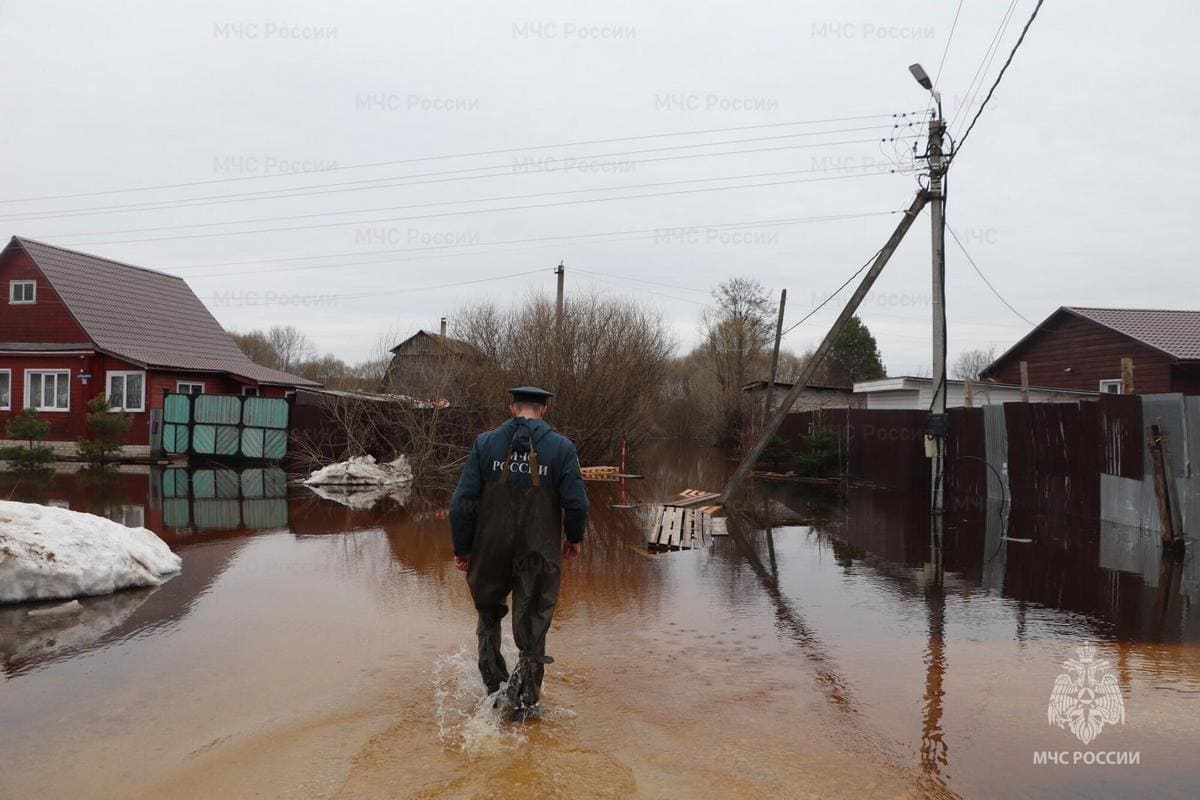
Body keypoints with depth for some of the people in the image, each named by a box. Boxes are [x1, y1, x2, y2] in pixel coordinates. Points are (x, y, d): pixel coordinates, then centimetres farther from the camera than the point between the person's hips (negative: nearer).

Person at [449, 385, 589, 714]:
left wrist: (462, 548, 5)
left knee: (489, 613, 25)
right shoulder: (561, 447, -6)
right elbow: (576, 503, -7)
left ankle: (492, 683, 30)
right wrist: (574, 538, 11)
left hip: (490, 551, 2)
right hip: (539, 553, -1)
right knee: (533, 622, 12)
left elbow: (462, 502, -5)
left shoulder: (485, 443, -3)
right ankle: (526, 697, 17)